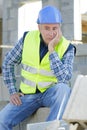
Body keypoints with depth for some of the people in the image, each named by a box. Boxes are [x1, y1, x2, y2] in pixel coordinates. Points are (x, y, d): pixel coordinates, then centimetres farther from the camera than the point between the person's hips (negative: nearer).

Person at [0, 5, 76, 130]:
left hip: (51, 94, -2)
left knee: (63, 88, -37)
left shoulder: (67, 48, -11)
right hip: (28, 95, 2)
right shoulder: (27, 38, -6)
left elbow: (64, 78, -27)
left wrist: (52, 50, -27)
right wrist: (13, 91, -1)